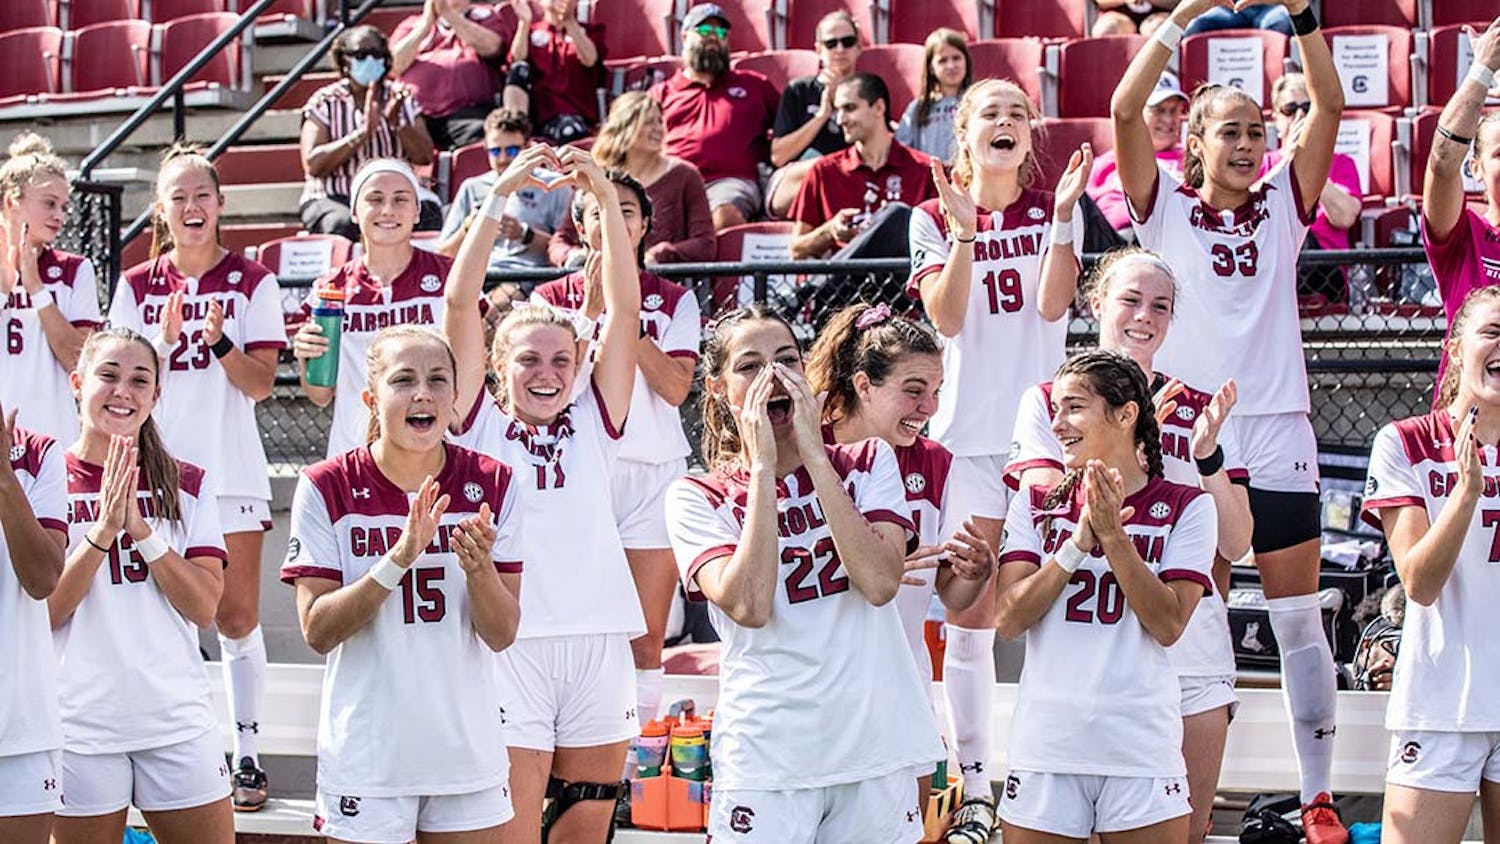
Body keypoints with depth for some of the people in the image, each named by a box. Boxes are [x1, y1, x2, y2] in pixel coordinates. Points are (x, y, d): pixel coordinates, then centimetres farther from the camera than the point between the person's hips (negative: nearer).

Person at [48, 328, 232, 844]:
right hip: (80, 725, -2)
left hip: (178, 719, 2)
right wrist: (103, 531, -17)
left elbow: (205, 607, -2)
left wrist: (141, 531, -13)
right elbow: (44, 612, -7)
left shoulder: (188, 486, 7)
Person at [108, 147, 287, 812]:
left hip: (231, 470, -1)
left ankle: (247, 757, 5)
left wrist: (218, 339, -18)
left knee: (237, 618, -1)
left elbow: (260, 384, -2)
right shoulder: (137, 286, 7)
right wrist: (165, 338, -14)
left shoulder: (251, 283, 2)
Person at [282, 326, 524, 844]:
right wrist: (397, 560, -23)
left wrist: (479, 567, -21)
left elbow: (502, 635, -2)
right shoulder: (328, 489, -6)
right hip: (367, 757, -2)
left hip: (467, 752, 2)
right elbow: (317, 631, -11)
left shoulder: (493, 485, 0)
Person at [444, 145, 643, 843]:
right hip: (510, 645, -3)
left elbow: (623, 311, 4)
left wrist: (606, 199, -4)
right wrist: (499, 198, -8)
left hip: (597, 641, 3)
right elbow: (460, 306, -2)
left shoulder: (593, 424, 12)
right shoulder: (481, 428, 6)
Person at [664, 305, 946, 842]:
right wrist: (763, 466, -13)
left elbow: (879, 582, -11)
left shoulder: (867, 463, 6)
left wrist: (813, 454, -11)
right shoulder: (697, 499, 1)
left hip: (877, 748, 2)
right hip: (766, 761, -2)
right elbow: (749, 606, -16)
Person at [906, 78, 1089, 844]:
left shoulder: (1053, 210, 4)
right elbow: (946, 318, -8)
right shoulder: (934, 220, 5)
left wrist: (1062, 217, -19)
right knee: (969, 617, 0)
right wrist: (964, 231, -19)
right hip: (970, 431, 0)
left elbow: (1053, 303, -10)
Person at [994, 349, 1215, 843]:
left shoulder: (1184, 507, 2)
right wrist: (1080, 541, -11)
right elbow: (1009, 619, -3)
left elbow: (1167, 626, -8)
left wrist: (1113, 536, -13)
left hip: (1141, 750, -2)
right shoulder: (1036, 504, 9)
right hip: (1046, 745, 2)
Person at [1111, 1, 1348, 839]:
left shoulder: (1282, 207, 7)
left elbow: (1330, 107, -3)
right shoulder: (1166, 208, 3)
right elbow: (1125, 110, -10)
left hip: (1277, 437, 1)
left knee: (1300, 622, 4)